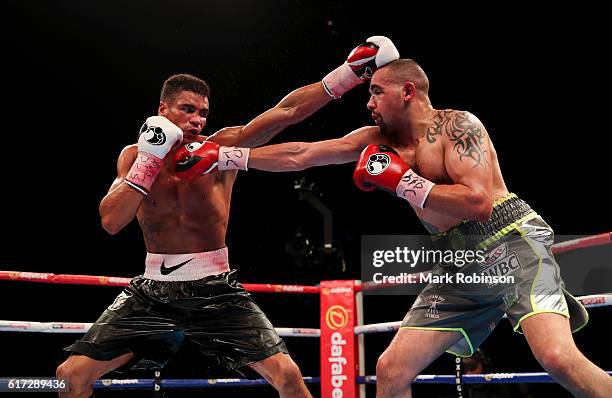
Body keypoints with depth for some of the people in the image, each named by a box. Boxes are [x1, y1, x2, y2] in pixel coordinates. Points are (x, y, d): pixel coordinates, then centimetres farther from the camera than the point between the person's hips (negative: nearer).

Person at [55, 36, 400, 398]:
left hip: (215, 290, -2)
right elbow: (112, 222, -13)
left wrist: (351, 72, -26)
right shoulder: (135, 156, 0)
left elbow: (287, 111, -16)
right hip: (154, 291, 2)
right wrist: (150, 158, -18)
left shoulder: (220, 148, -6)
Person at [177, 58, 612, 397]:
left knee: (558, 357, -29)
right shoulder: (379, 140, 11)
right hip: (459, 265, 7)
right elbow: (299, 155, 12)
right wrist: (222, 156, 9)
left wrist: (400, 181, -16)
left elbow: (478, 202, -22)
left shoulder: (457, 124, -9)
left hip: (512, 244, -7)